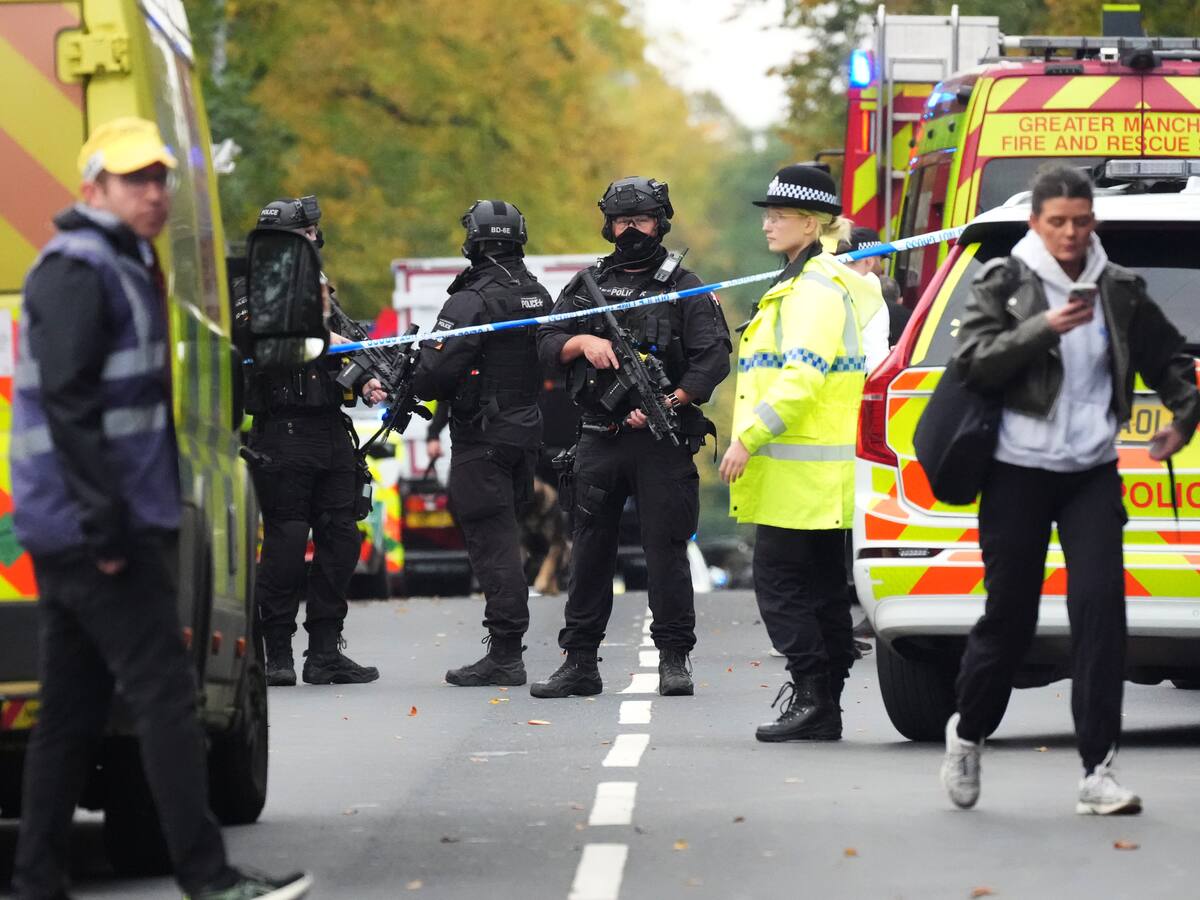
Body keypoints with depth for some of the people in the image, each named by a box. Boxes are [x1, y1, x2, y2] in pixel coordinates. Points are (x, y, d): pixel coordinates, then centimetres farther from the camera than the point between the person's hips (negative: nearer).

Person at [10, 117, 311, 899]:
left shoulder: (127, 268, 21)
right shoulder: (78, 272, -12)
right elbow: (68, 403, -20)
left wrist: (149, 521, 21)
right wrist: (106, 524, -24)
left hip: (65, 534, 10)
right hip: (92, 528, -10)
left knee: (73, 710, 10)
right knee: (166, 691, -10)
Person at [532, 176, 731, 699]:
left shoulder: (683, 287, 4)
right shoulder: (588, 285, 15)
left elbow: (713, 357, -5)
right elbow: (546, 345, 12)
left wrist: (669, 402, -17)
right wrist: (583, 342, -9)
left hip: (662, 439, -3)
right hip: (600, 440, 4)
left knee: (666, 548, -4)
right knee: (590, 548, 6)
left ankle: (674, 659, 2)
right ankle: (580, 662, 10)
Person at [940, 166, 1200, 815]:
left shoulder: (1119, 290, 7)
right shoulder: (1004, 283, -2)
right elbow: (972, 362, -14)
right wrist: (1044, 329, -23)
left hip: (1093, 472, 2)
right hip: (1018, 471, -2)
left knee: (1100, 606, -11)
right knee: (1010, 614, 3)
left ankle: (1097, 771, -11)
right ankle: (968, 733, 31)